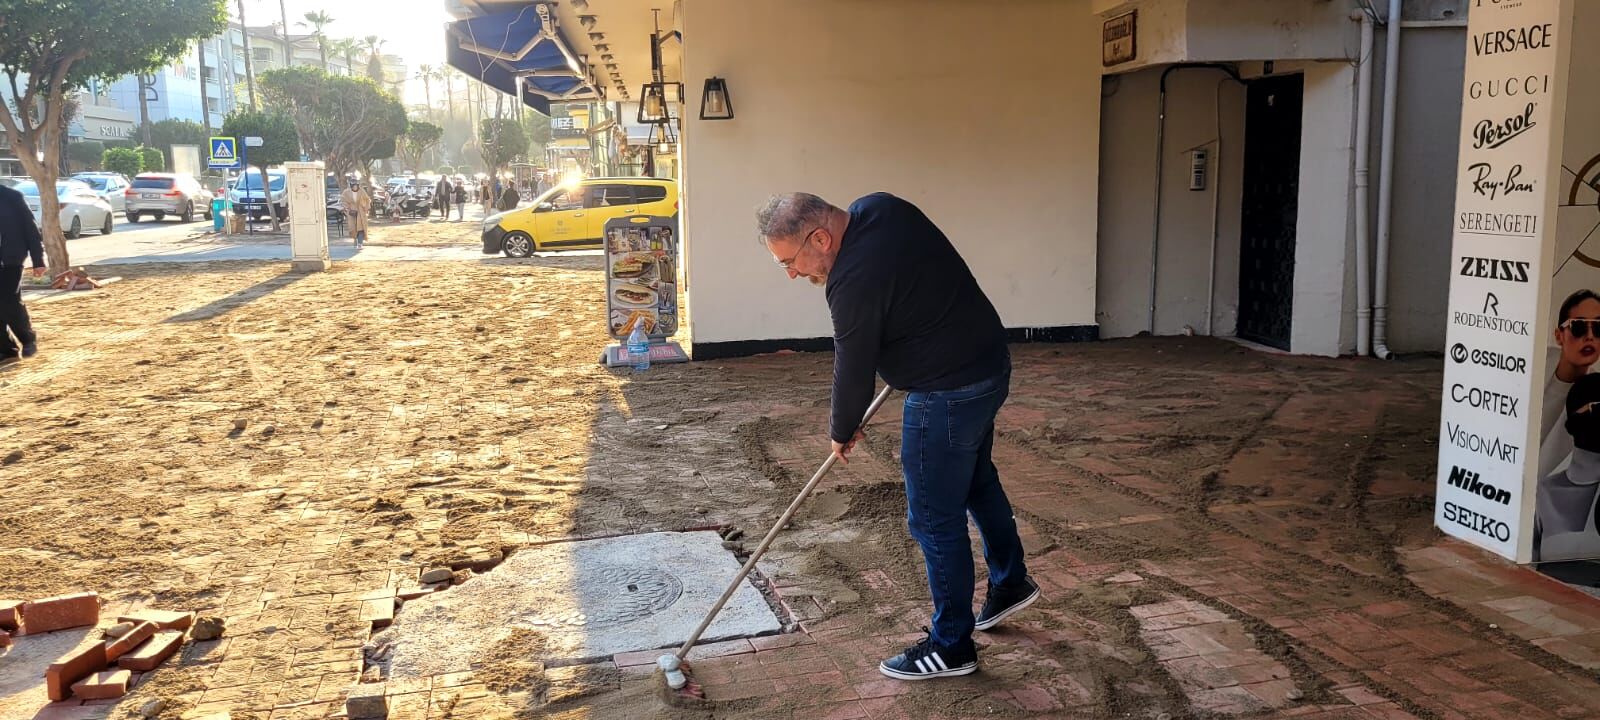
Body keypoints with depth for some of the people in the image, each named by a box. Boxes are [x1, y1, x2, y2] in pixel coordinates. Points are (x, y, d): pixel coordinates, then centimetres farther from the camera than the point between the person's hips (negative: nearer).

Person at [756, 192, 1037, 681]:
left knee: (935, 520, 2)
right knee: (977, 479, 27)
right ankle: (1010, 583, 46)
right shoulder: (879, 206, -1)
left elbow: (853, 370, -15)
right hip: (989, 361, 10)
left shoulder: (854, 281, -28)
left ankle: (951, 648, 16)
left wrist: (843, 433, 3)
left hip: (946, 394, -10)